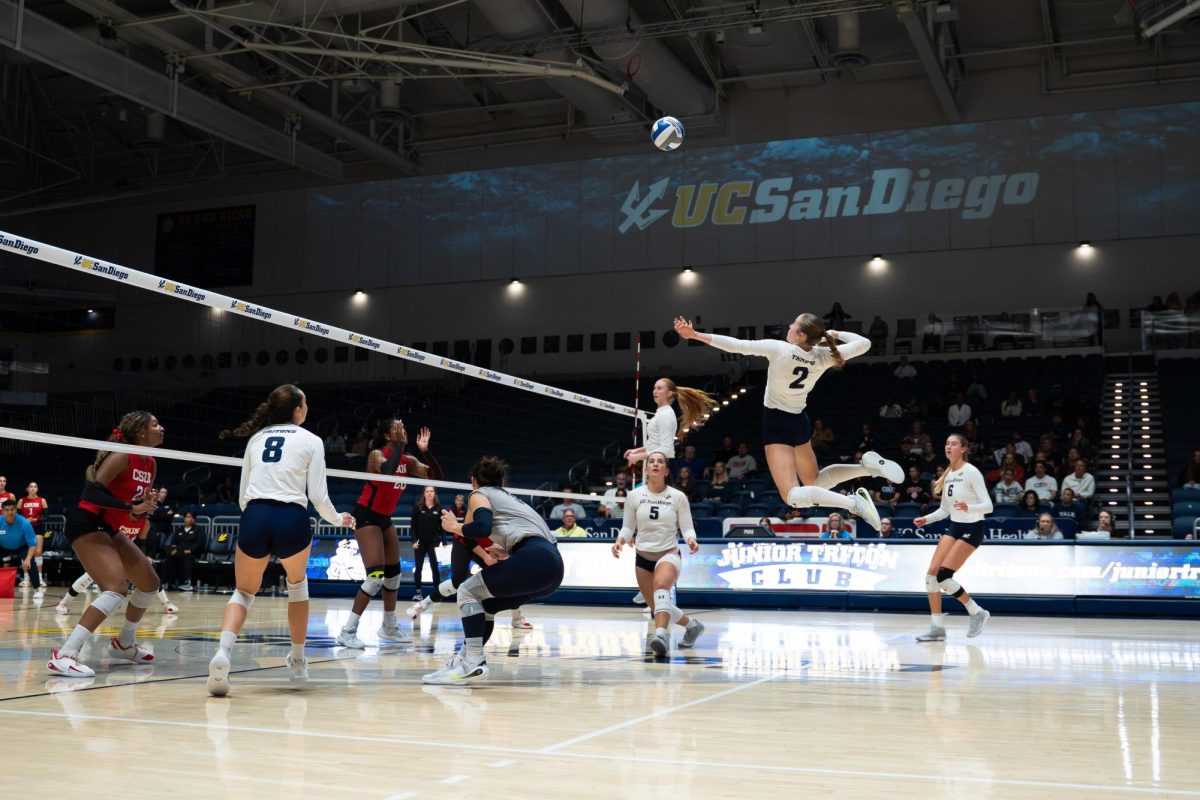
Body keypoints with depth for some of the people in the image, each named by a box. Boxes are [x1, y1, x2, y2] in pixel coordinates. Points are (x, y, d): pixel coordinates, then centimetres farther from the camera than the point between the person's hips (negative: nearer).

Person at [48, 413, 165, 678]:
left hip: (110, 529, 10)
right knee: (117, 588, -26)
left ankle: (124, 644, 33)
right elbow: (91, 492, -27)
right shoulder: (122, 457, -18)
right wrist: (132, 508, -30)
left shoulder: (150, 464, 8)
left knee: (150, 583, 15)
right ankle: (63, 656, -29)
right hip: (87, 524, -10)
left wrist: (147, 507, -4)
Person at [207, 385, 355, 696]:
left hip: (254, 519, 2)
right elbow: (318, 496, 2)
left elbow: (243, 495, 19)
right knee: (297, 583, 27)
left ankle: (223, 652, -13)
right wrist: (338, 519, 21)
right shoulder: (310, 441, 8)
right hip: (291, 520, -2)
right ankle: (297, 661, 31)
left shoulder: (256, 438, 19)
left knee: (243, 592, 16)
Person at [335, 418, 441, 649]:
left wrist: (425, 450, -14)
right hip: (366, 516, -8)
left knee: (393, 574, 14)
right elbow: (387, 471, -40)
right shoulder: (376, 454, -17)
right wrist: (399, 445, -29)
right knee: (375, 576, -18)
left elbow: (436, 475, -4)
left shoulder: (408, 461, 3)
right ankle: (347, 632, -14)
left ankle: (389, 628, 29)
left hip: (385, 518, 8)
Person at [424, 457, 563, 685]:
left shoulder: (479, 494, 10)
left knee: (468, 591, 3)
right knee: (483, 603, 19)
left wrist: (454, 526, 8)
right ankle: (466, 660, 17)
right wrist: (505, 550, 47)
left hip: (535, 560, -8)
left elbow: (482, 527, -10)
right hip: (552, 564, 8)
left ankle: (474, 664, -9)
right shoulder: (508, 497, 33)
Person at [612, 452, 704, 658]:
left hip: (669, 554, -4)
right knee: (659, 609, 9)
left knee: (661, 585, -38)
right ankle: (692, 625, 37)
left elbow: (687, 528, -1)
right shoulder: (634, 496, 0)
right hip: (643, 557, 4)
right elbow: (628, 527, 8)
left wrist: (691, 540, -24)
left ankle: (661, 634, -53)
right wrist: (620, 540, -13)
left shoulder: (678, 497, -4)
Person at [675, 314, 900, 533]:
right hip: (800, 423, 7)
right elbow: (864, 343, 2)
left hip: (778, 425, -6)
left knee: (793, 496, -12)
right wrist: (835, 334, 9)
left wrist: (695, 334, -19)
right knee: (813, 482, 26)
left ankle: (853, 502, -28)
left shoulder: (778, 349, -22)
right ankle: (866, 466, 5)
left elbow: (735, 345, -23)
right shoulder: (823, 357, -8)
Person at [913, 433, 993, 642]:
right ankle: (938, 628, 4)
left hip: (972, 528, -7)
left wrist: (968, 508, -36)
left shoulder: (971, 472, -13)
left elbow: (988, 506, -17)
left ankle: (977, 613, 5)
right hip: (954, 527, 7)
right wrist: (926, 519, 1)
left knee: (943, 577, -15)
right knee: (931, 574, -4)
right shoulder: (947, 475, 8)